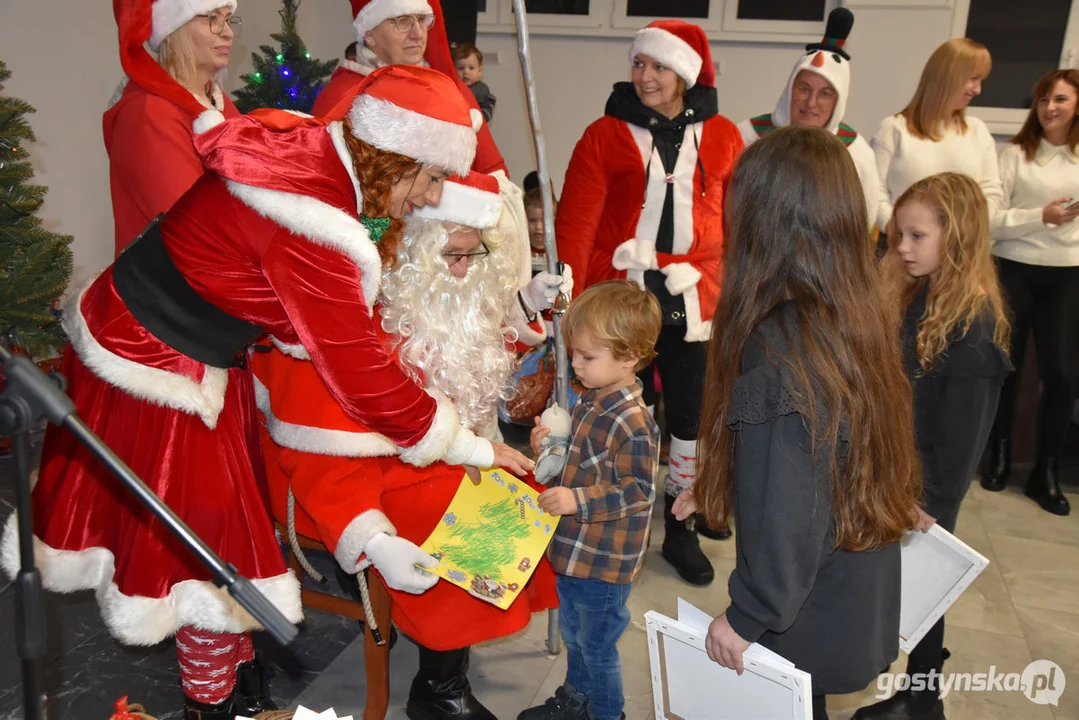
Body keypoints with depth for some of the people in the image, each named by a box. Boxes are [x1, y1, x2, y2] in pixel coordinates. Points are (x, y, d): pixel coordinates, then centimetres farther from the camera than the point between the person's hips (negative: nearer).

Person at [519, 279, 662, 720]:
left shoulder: (632, 423, -27)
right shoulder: (589, 403, 2)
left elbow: (639, 490, -26)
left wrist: (578, 501, -30)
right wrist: (548, 449, -3)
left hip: (604, 560, -9)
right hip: (573, 548, 9)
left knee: (597, 647, 12)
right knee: (572, 632, 28)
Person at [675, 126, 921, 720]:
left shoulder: (775, 351, -31)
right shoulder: (862, 316, -5)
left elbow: (783, 515, -27)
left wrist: (746, 616, -12)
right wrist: (713, 489, 14)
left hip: (809, 622, -7)